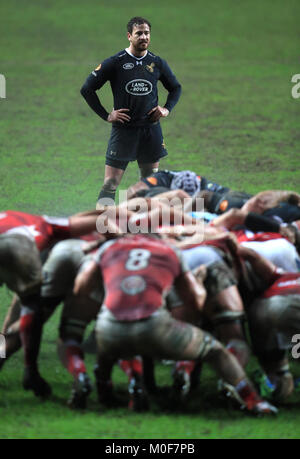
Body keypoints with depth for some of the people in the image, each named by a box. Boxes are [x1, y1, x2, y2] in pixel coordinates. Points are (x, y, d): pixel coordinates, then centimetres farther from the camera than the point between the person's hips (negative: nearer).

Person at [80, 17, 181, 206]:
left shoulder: (157, 63, 6)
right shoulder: (115, 63, -5)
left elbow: (176, 87, 24)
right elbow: (87, 89, 0)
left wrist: (167, 109, 8)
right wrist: (106, 115, -5)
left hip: (151, 129, 4)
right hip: (124, 130, -4)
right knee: (111, 183, -7)